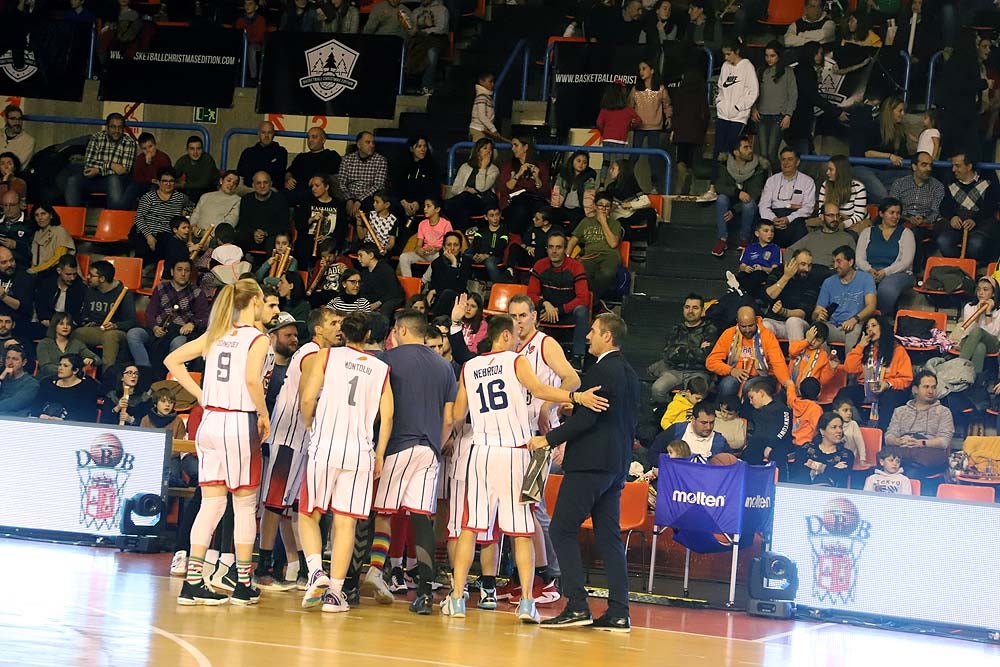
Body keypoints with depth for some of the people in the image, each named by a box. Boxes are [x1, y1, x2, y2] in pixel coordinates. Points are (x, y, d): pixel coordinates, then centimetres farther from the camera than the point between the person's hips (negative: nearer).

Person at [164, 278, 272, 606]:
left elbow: (172, 360, 12)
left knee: (211, 504, 7)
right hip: (241, 423, -6)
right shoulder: (257, 338, -7)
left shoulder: (216, 334, 11)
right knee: (245, 505, 4)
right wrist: (264, 414, -8)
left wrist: (201, 395, 12)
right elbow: (251, 379, -22)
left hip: (210, 420, 6)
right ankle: (244, 585, 9)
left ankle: (193, 582, 2)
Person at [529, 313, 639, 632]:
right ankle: (618, 612, 5)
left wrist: (549, 438, -13)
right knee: (609, 536, 9)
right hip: (616, 465, 9)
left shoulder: (602, 370, -12)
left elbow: (586, 418, -18)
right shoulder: (629, 374, 16)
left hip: (590, 462, -9)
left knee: (562, 530, -6)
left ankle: (577, 606, -12)